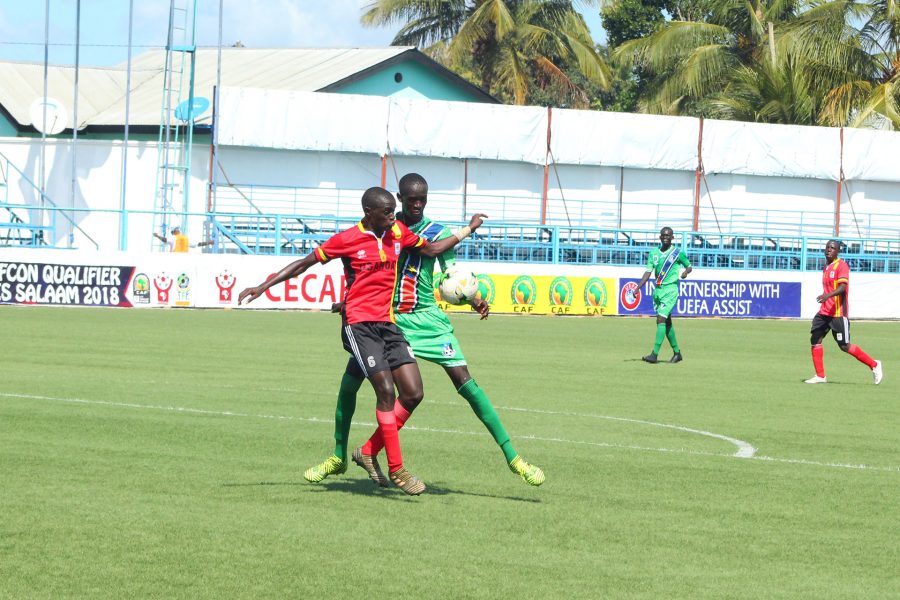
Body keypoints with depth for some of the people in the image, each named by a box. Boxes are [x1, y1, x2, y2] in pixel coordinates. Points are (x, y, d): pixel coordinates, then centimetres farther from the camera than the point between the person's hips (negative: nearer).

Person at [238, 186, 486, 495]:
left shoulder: (398, 233, 11)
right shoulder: (347, 240, -5)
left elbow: (432, 249, 27)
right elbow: (305, 263, 1)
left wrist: (469, 229, 27)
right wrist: (264, 285, -2)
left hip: (387, 324, 6)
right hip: (359, 324, -6)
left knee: (413, 394, -4)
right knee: (386, 390, -15)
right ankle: (396, 469, -7)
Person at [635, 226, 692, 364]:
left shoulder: (678, 253, -2)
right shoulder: (654, 253, 10)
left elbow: (689, 266, 9)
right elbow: (648, 272, 8)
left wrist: (686, 271, -15)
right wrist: (637, 288, -2)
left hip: (670, 290, -6)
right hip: (658, 290, 6)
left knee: (661, 320, -16)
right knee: (666, 322, 12)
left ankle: (654, 354, -22)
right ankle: (677, 353, 24)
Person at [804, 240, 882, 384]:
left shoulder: (841, 265, -11)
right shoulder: (827, 267, 15)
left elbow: (842, 287, -23)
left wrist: (827, 296, -38)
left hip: (838, 313, -8)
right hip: (824, 311, 8)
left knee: (844, 346, -5)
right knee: (815, 339, -1)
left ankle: (874, 365, 10)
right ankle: (820, 376, 4)